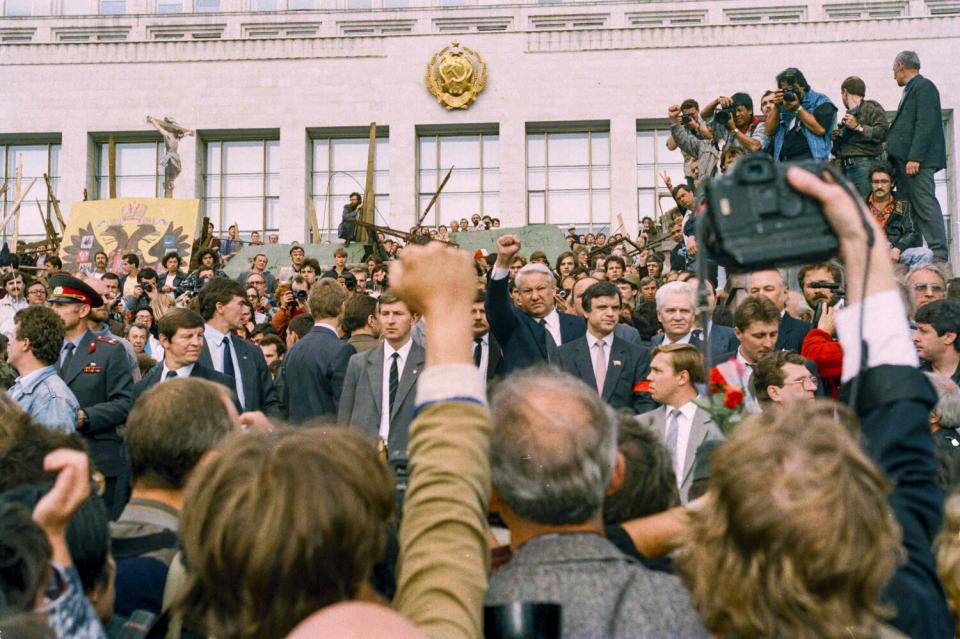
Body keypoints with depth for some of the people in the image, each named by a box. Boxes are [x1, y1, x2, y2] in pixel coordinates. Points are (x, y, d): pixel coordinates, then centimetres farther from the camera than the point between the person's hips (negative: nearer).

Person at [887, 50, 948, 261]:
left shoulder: (924, 86, -4)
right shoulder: (911, 90, 24)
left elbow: (925, 125, -15)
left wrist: (914, 158, -21)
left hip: (917, 160, -9)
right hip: (905, 160, 9)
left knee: (925, 205, -12)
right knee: (909, 207, 5)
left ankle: (939, 256, -13)